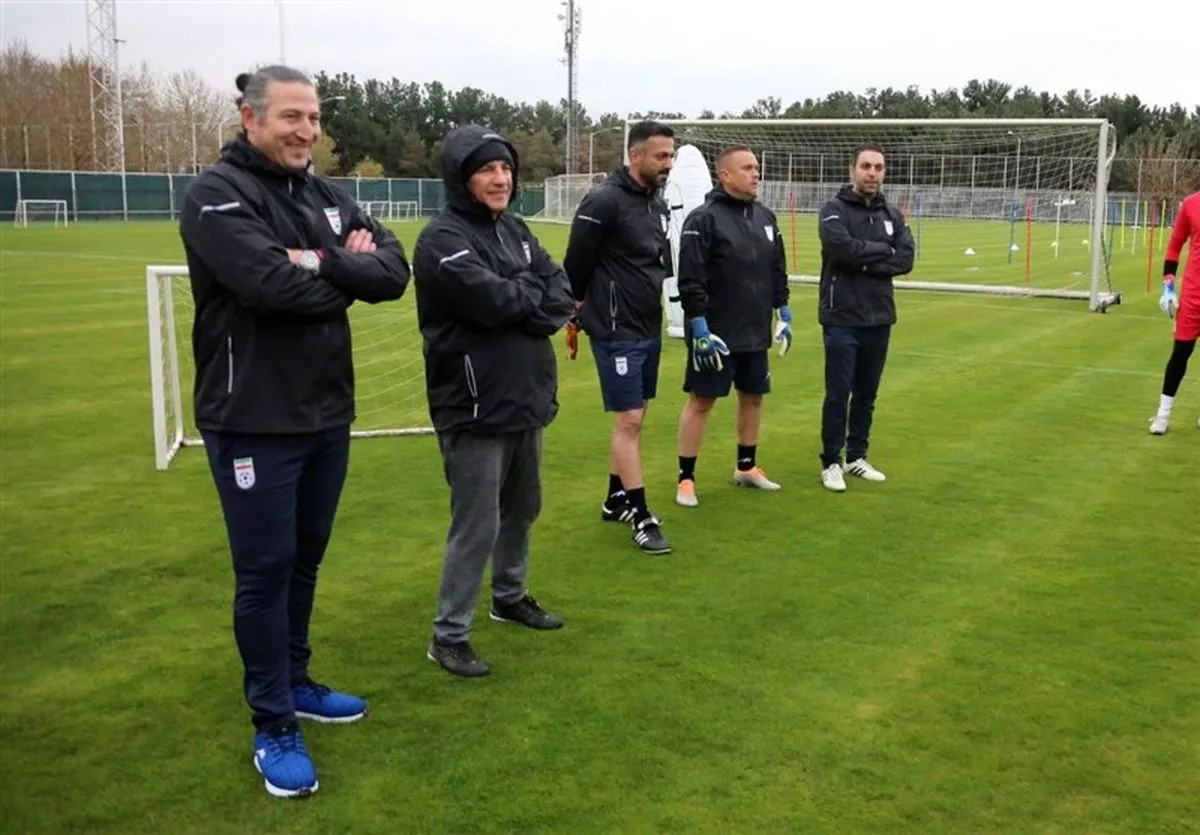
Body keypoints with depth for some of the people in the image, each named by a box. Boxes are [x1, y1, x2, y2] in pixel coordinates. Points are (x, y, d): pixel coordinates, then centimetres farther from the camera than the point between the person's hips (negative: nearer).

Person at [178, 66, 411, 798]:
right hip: (255, 421, -7)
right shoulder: (217, 195, -11)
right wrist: (345, 275, -9)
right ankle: (273, 725, 13)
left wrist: (323, 262, -18)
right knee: (266, 570, 1)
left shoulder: (327, 197, 10)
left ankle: (294, 682, 35)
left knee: (304, 559, 18)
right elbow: (271, 284, -26)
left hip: (327, 414, 7)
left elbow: (394, 271, -2)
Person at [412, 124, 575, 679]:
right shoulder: (442, 239, -14)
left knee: (522, 509, 20)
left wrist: (522, 304, -16)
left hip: (527, 399, 8)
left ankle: (511, 596, 40)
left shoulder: (514, 230, 12)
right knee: (477, 525, -4)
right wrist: (538, 296, -6)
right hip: (476, 408, -8)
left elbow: (562, 294, 4)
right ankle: (449, 635, 8)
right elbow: (492, 300, -25)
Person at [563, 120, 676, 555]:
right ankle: (640, 516, 2)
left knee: (634, 417, 14)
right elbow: (576, 265, -13)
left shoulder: (659, 202, 9)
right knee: (629, 420, -6)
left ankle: (617, 499, 27)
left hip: (649, 328, 8)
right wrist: (578, 310, -3)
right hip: (616, 332, -8)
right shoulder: (603, 201, -17)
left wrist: (651, 297, 15)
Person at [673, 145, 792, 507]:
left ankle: (746, 467, 32)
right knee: (701, 400, 1)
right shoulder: (703, 219, -13)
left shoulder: (765, 216, 9)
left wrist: (783, 313, 13)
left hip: (756, 332, 7)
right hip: (715, 333, -7)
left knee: (753, 397, 15)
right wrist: (699, 326, -20)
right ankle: (686, 478, 11)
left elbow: (778, 271, 17)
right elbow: (690, 280, -17)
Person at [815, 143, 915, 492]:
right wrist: (883, 251, -11)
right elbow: (841, 247, -23)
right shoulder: (834, 209, -4)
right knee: (838, 393, -1)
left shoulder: (892, 214, 11)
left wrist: (865, 263, -14)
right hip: (842, 318, -5)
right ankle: (831, 462, 9)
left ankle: (857, 457, 23)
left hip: (879, 319, 5)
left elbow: (906, 259, -2)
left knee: (867, 394, 12)